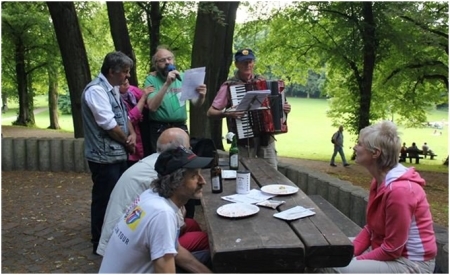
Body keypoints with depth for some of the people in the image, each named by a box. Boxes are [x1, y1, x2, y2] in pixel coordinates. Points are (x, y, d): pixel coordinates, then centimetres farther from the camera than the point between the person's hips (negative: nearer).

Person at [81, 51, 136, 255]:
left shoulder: (111, 90, 14)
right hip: (105, 156, -10)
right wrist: (128, 143, -9)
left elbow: (123, 116, 18)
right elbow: (109, 124, -23)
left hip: (118, 154, 10)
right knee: (104, 199, 1)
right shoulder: (96, 90, -18)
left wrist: (132, 134, -2)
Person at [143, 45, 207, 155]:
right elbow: (152, 106, -17)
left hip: (181, 128, 3)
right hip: (159, 129, -3)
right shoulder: (151, 79, -2)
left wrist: (201, 96, -21)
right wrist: (167, 84, -23)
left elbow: (196, 104, 1)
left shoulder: (183, 77, 7)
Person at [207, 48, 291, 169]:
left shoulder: (262, 81, 8)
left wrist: (284, 107, 2)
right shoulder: (229, 85, -5)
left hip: (265, 136, 4)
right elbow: (211, 112, -5)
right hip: (243, 139, -3)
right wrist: (228, 113, -21)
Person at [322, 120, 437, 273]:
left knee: (341, 268, -21)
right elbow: (371, 228, 8)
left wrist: (357, 260, -14)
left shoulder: (399, 190, -28)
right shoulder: (380, 181, 2)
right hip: (386, 248, 9)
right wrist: (350, 254, -4)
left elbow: (392, 249, -23)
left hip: (411, 263, -9)